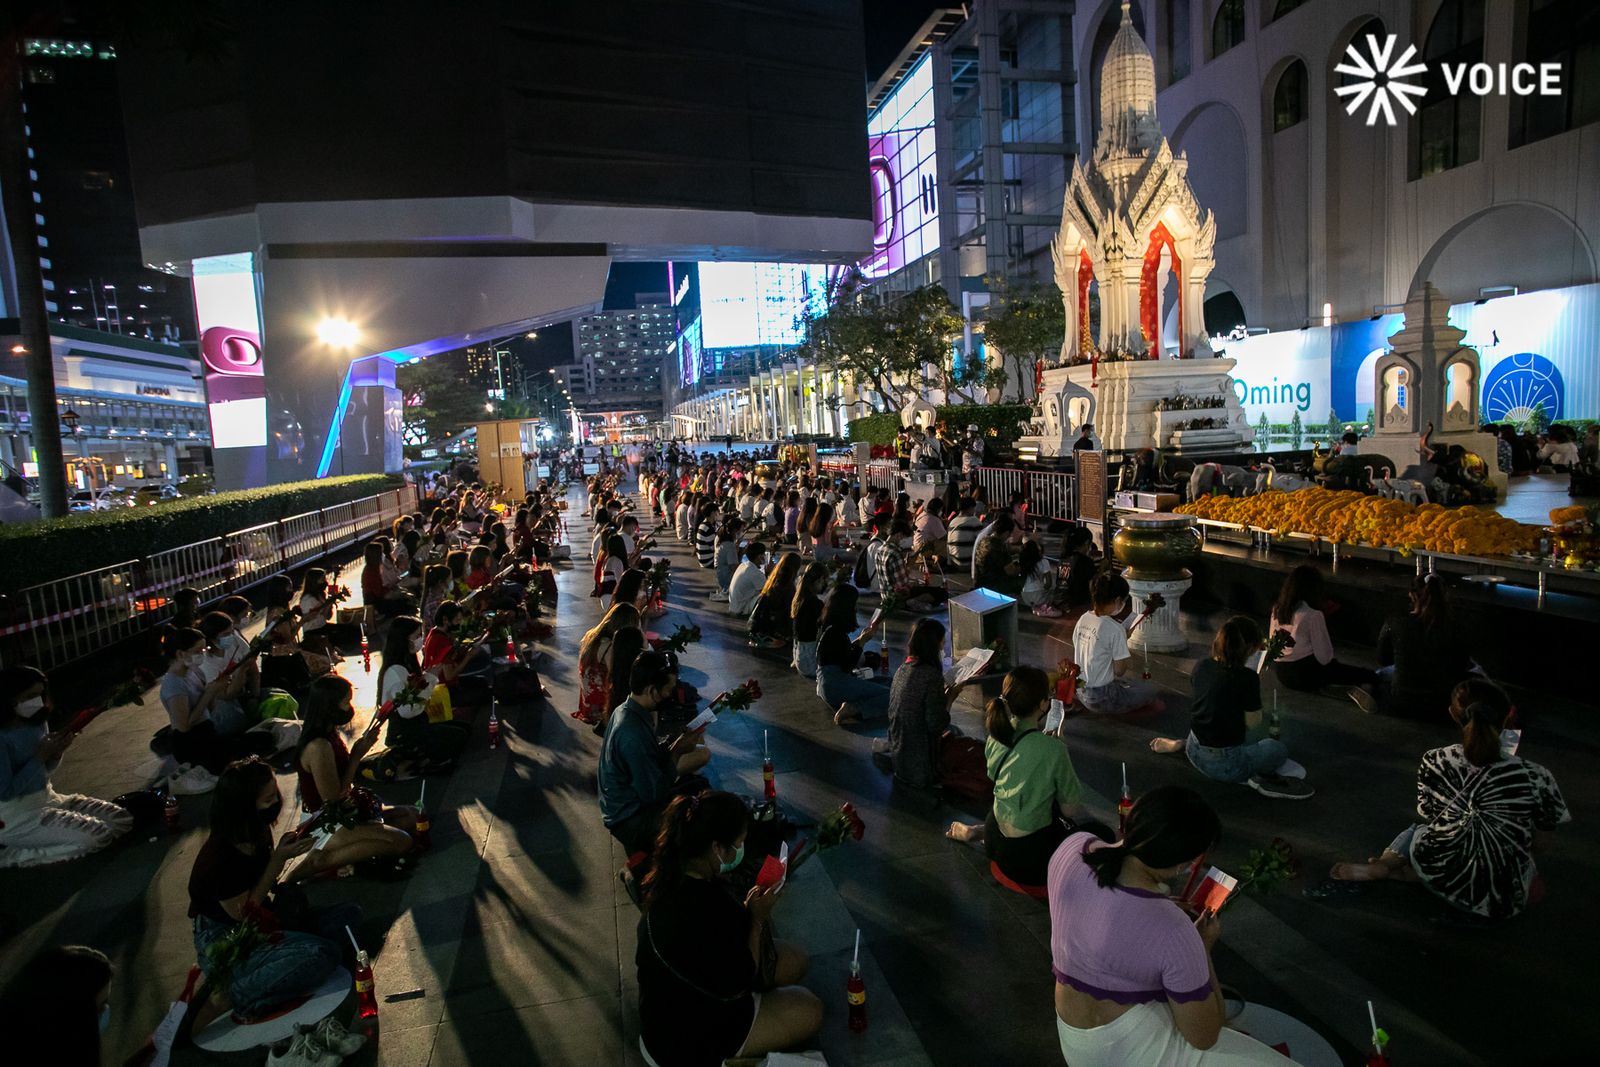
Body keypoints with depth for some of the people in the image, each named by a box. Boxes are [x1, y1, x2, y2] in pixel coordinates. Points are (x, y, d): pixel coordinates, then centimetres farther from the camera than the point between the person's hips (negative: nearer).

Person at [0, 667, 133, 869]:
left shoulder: (38, 723, 4)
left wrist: (56, 752, -6)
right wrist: (40, 755, -19)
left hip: (47, 798, 8)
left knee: (122, 820, -2)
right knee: (98, 836, -24)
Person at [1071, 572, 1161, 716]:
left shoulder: (1083, 619, -2)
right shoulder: (1115, 629, -23)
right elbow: (1119, 671, -17)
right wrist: (1128, 660, 4)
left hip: (1081, 692, 7)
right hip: (1100, 699, -7)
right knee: (1149, 692, 16)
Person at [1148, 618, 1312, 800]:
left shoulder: (1202, 667, -3)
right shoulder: (1248, 677, -21)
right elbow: (1252, 723, -12)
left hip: (1195, 753, 4)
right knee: (1278, 749, 23)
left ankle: (1181, 744, 18)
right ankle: (1259, 778, 2)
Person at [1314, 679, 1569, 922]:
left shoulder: (1435, 763, -11)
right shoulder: (1534, 776, -17)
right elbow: (1549, 823, 2)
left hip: (1439, 878, 2)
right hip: (1501, 901, -1)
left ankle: (1381, 867, 7)